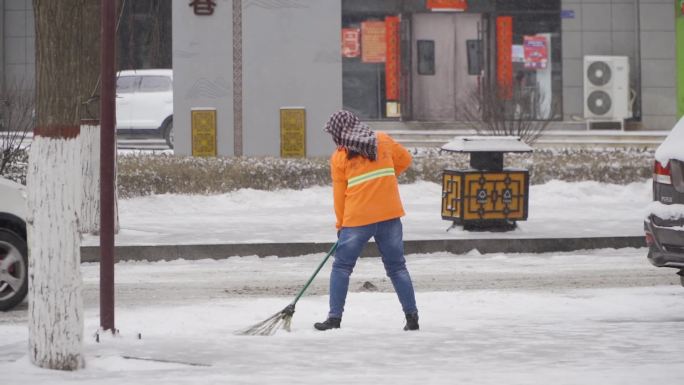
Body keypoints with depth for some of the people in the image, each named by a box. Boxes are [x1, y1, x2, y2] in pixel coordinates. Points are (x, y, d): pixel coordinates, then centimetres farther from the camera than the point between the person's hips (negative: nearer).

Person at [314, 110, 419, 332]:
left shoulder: (339, 157, -1)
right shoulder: (382, 141, 5)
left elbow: (339, 194, 4)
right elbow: (405, 159, 18)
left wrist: (341, 225, 15)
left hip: (358, 218, -3)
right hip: (389, 215, 3)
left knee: (341, 267, 9)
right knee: (397, 267, 11)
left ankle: (334, 318, 5)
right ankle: (412, 317, 6)